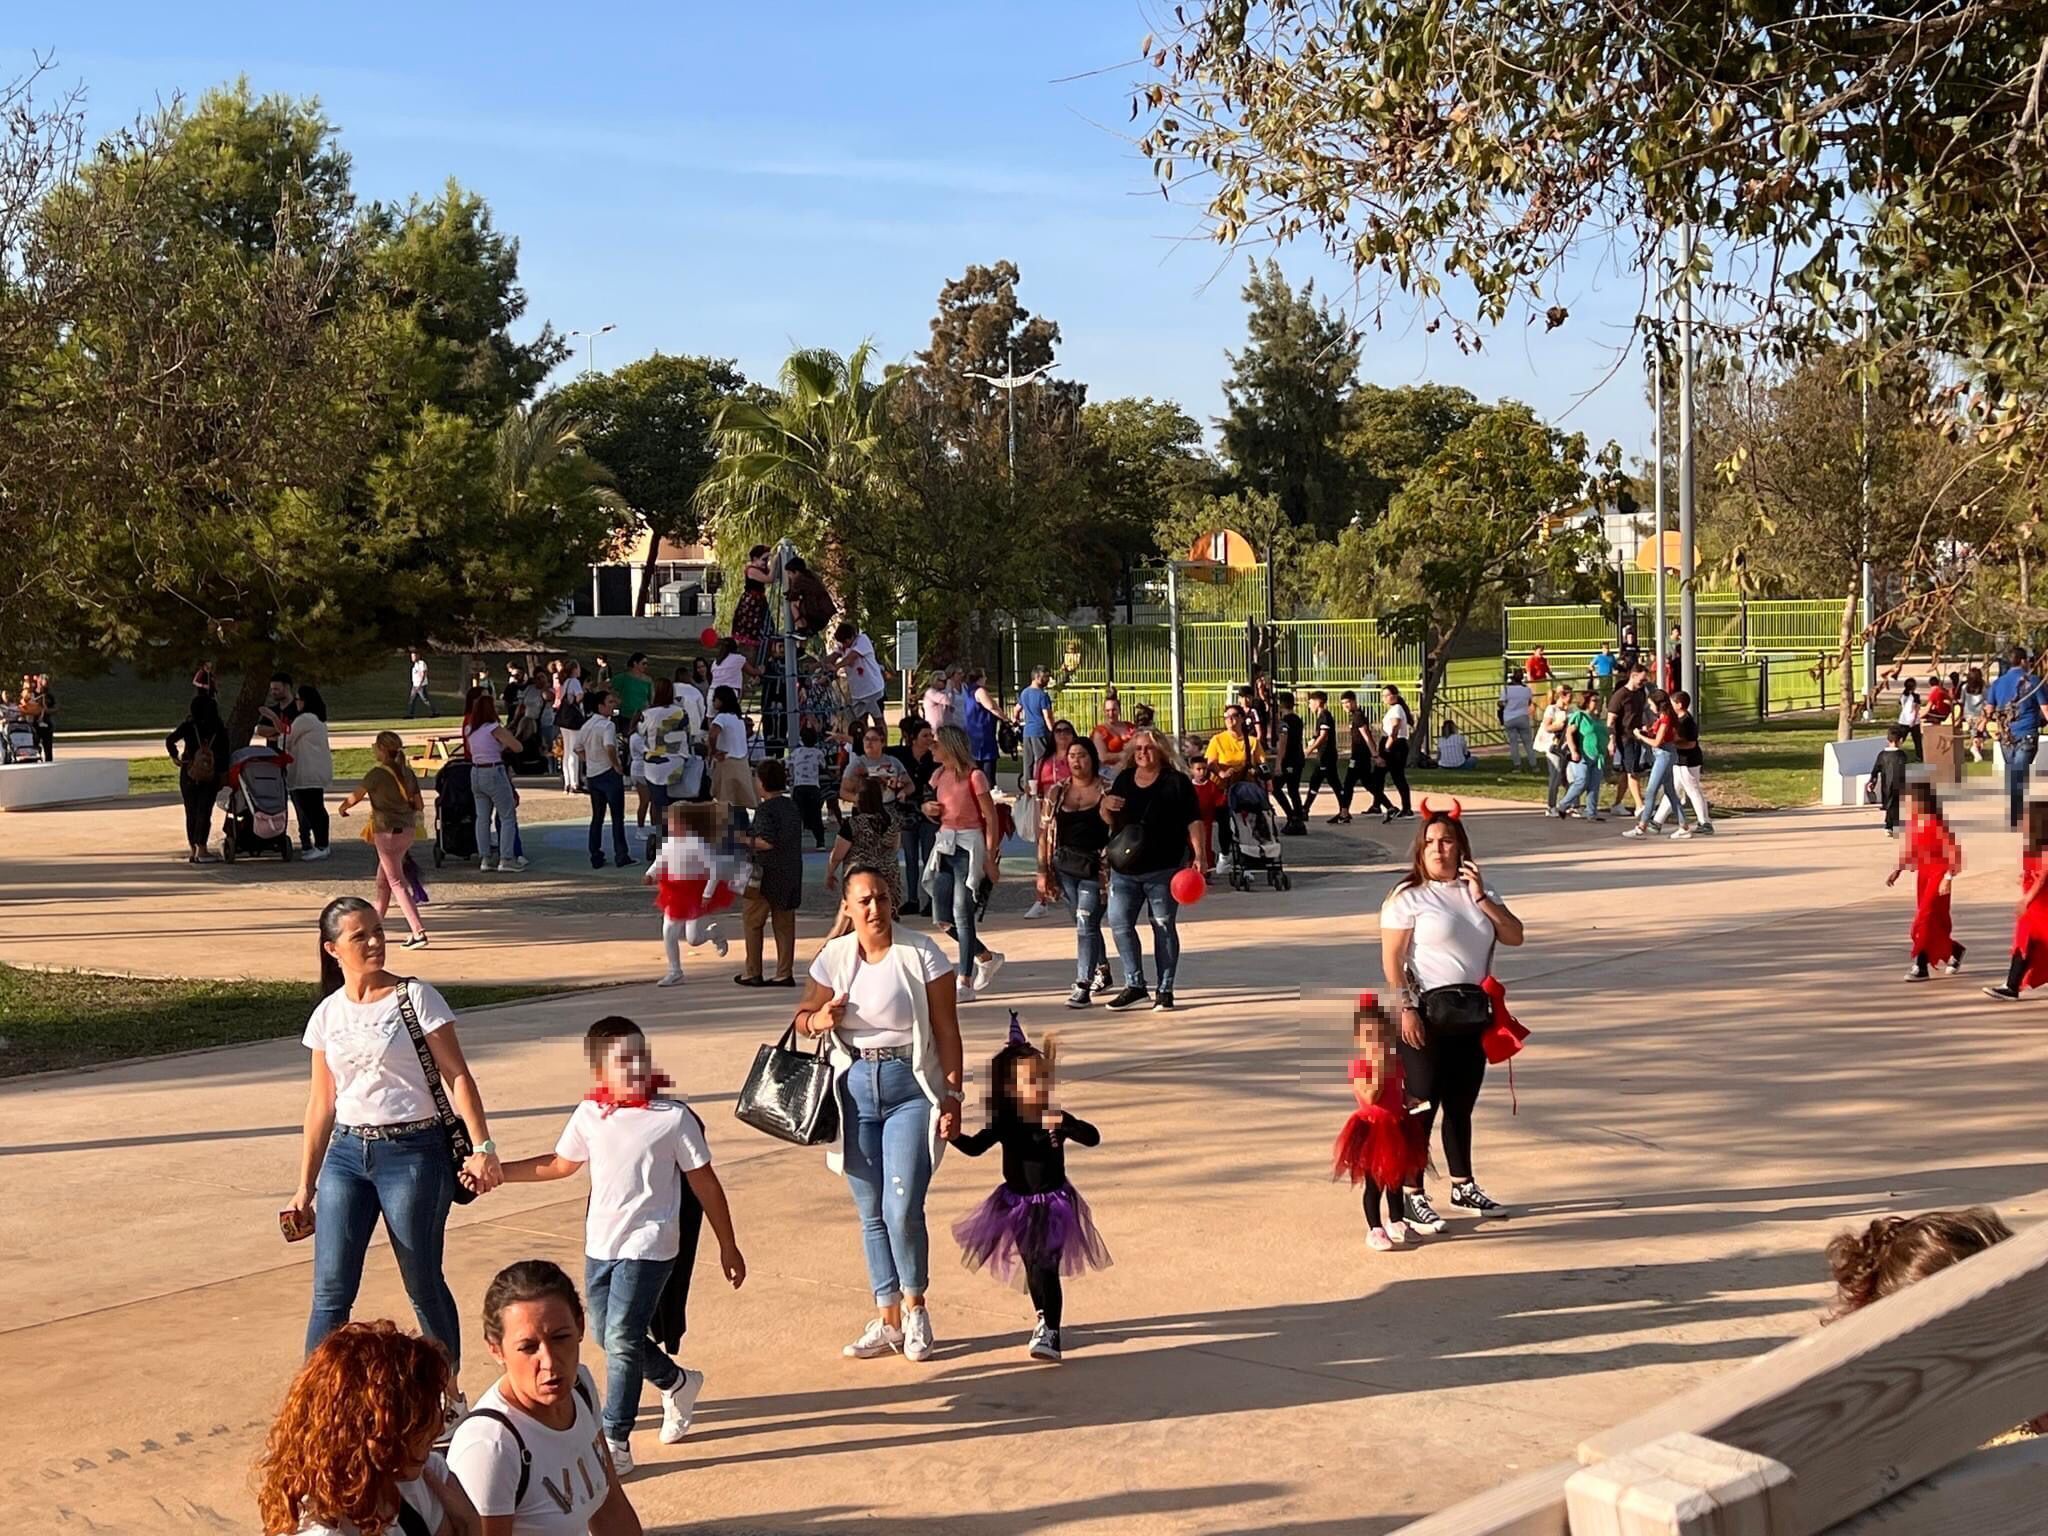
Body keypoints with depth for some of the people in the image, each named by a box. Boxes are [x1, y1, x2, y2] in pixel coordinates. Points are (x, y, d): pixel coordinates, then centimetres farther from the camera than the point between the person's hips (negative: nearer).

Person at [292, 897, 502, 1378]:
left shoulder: (415, 998, -4)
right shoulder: (327, 1015, 8)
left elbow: (457, 1076, -7)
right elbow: (322, 1104, 13)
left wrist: (482, 1147, -17)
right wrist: (305, 1186, 13)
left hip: (413, 1153, -4)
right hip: (346, 1154, 4)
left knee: (424, 1285, 6)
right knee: (330, 1291, -1)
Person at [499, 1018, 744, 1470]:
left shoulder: (673, 1116, -11)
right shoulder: (589, 1115, 0)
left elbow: (704, 1183, -3)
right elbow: (560, 1164, 18)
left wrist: (727, 1246, 1)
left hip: (649, 1247, -6)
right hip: (600, 1244, 6)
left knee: (622, 1338, -11)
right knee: (605, 1333, 14)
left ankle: (615, 1441, -1)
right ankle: (677, 1383, 39)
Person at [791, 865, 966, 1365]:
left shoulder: (921, 954, -8)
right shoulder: (834, 958, 1)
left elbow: (947, 1030, -5)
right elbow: (802, 1015, 13)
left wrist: (952, 1096, -9)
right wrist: (818, 1019, -11)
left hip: (909, 1088, -4)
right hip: (855, 1087, 4)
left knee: (902, 1209, -10)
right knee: (871, 1212, 9)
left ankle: (914, 1308, 13)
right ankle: (888, 1319, 21)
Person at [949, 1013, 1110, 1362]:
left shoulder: (1057, 1118, -14)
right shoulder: (1004, 1123, -8)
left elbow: (1093, 1137, -24)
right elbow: (975, 1147, -5)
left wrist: (1063, 1127, -42)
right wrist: (955, 1136, -25)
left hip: (1053, 1202, -3)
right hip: (1017, 1203, 3)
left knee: (1046, 1266, -12)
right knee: (1030, 1265, 14)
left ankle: (1050, 1333, -6)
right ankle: (1043, 1316, 38)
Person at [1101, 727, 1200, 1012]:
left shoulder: (1176, 782, -3)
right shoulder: (1124, 780, 12)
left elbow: (1193, 821, -5)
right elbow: (1110, 822, 19)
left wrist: (1198, 855, -16)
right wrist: (1105, 805, -3)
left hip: (1163, 870, -5)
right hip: (1124, 869, 5)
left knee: (1164, 927, 2)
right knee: (1119, 924, 0)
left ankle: (1165, 990, 9)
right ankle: (1135, 985, 11)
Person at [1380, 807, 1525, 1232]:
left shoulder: (1478, 891, 13)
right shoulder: (1409, 896, -5)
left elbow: (1514, 936, 2)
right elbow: (1391, 959, -10)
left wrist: (1481, 898, -7)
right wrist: (1407, 1008, -18)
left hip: (1473, 1013, 6)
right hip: (1428, 1011, -5)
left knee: (1461, 1104, 15)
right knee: (1422, 1105, -4)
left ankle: (1463, 1187, 27)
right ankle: (1411, 1196, 2)